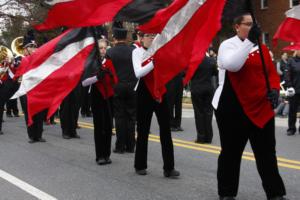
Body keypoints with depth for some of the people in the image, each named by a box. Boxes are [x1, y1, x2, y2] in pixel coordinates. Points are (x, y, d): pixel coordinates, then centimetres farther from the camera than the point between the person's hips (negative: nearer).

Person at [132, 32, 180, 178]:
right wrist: (154, 62, -25)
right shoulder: (137, 52, -2)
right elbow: (138, 73, -17)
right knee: (143, 130, 6)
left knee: (166, 129, -1)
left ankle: (169, 167, 2)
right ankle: (140, 165, 19)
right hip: (145, 92, -3)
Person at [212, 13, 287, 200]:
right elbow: (232, 65, -26)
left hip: (261, 108, 5)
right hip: (233, 108, -4)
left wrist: (274, 89, -7)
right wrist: (249, 41, -28)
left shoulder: (262, 48, 11)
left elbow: (272, 72, 13)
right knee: (231, 152, 6)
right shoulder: (228, 45, -5)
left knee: (267, 153, 8)